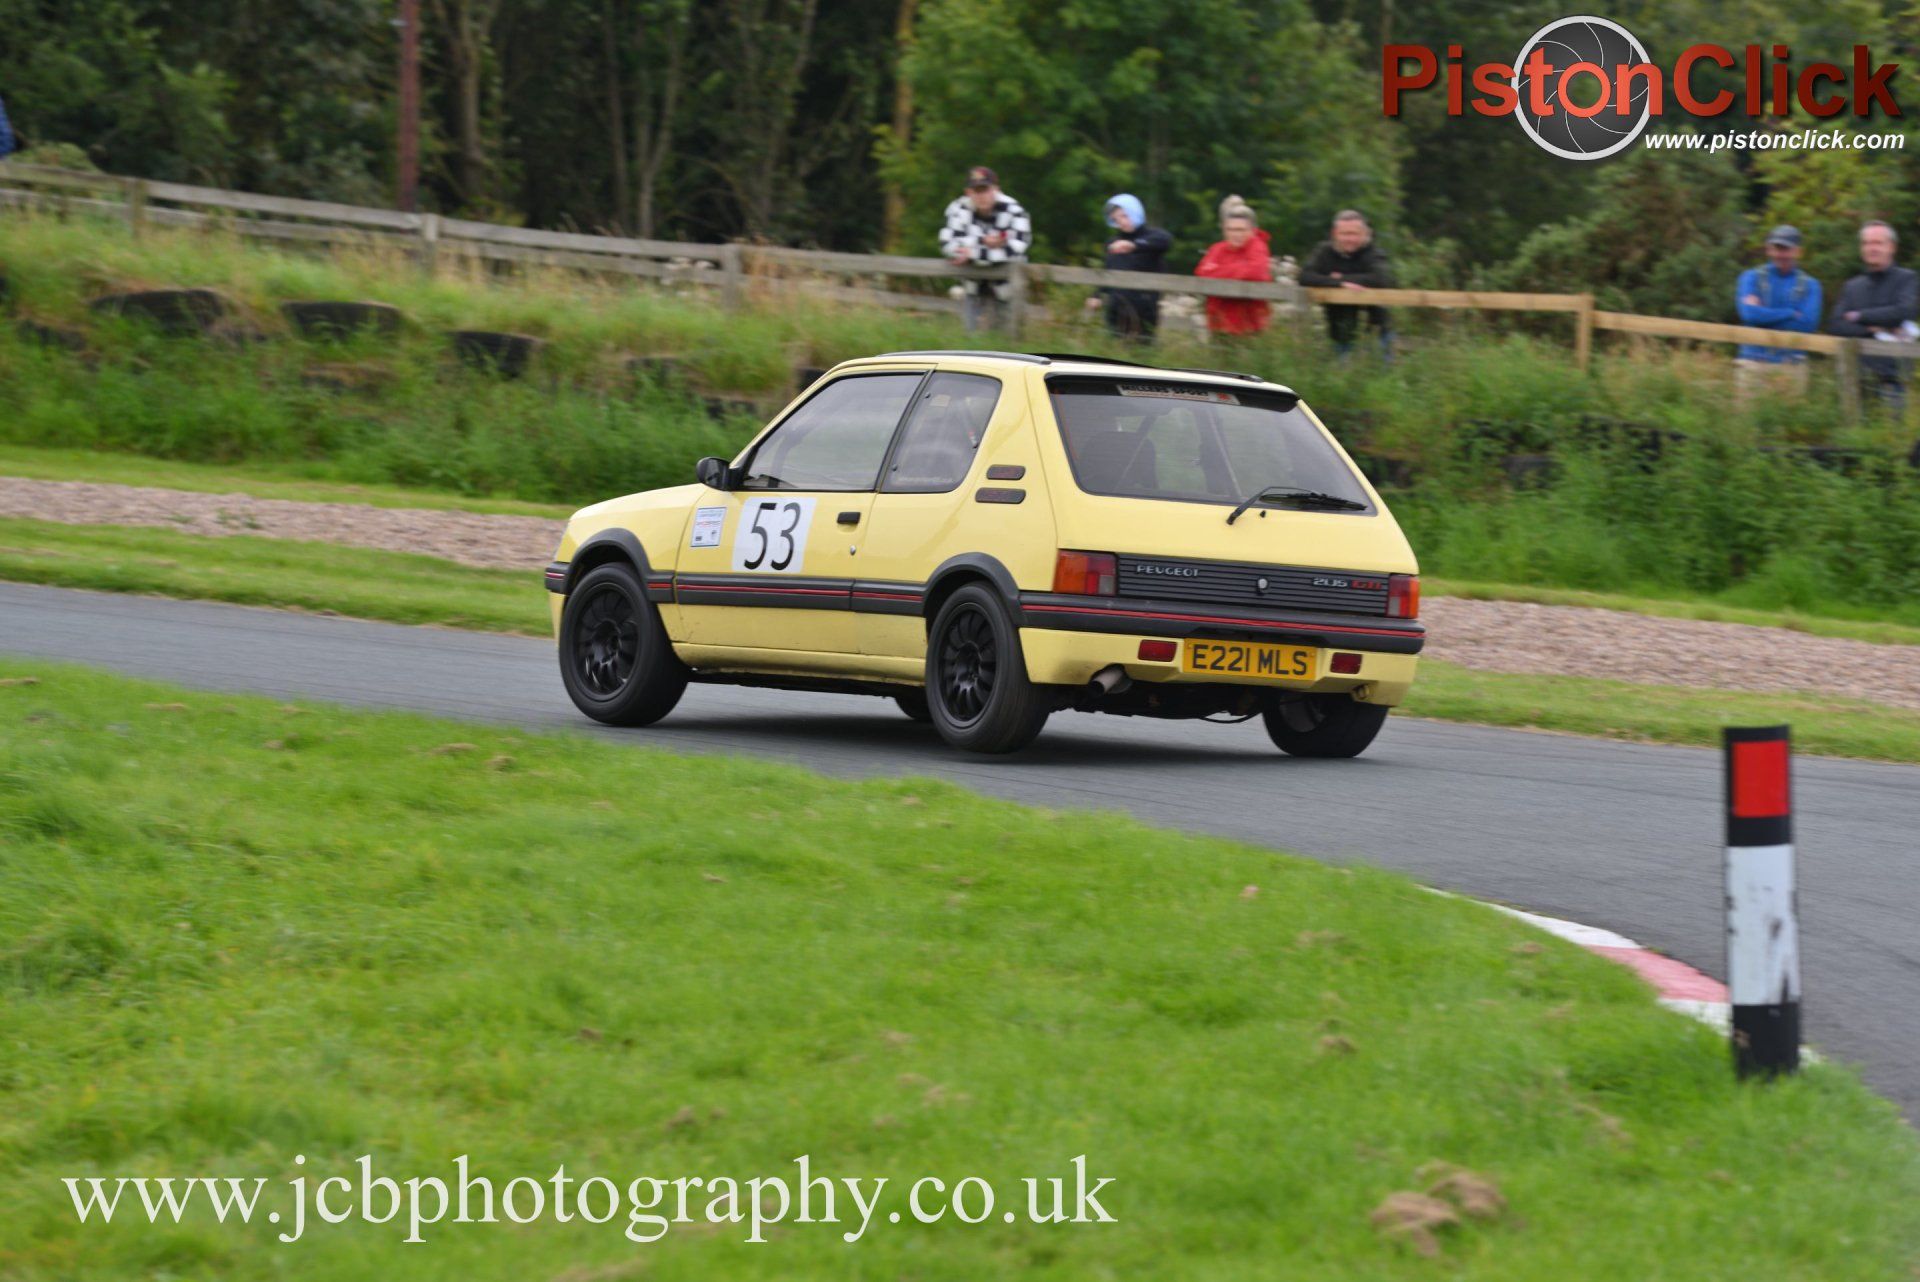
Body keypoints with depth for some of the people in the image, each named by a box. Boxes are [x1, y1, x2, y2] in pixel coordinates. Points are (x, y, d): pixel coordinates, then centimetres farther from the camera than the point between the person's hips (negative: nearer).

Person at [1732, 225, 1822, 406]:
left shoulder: (1809, 285, 12)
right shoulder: (1751, 278, 10)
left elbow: (1808, 323, -5)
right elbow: (1749, 314, -8)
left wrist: (1765, 315, -5)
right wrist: (1791, 314, -5)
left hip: (1791, 368, 1)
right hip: (1753, 363, -1)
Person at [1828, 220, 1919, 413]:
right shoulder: (1852, 287, 17)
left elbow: (1904, 311, -10)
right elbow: (1835, 325, 5)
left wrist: (1860, 316, 0)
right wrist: (1875, 330, -8)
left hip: (1891, 378, -3)